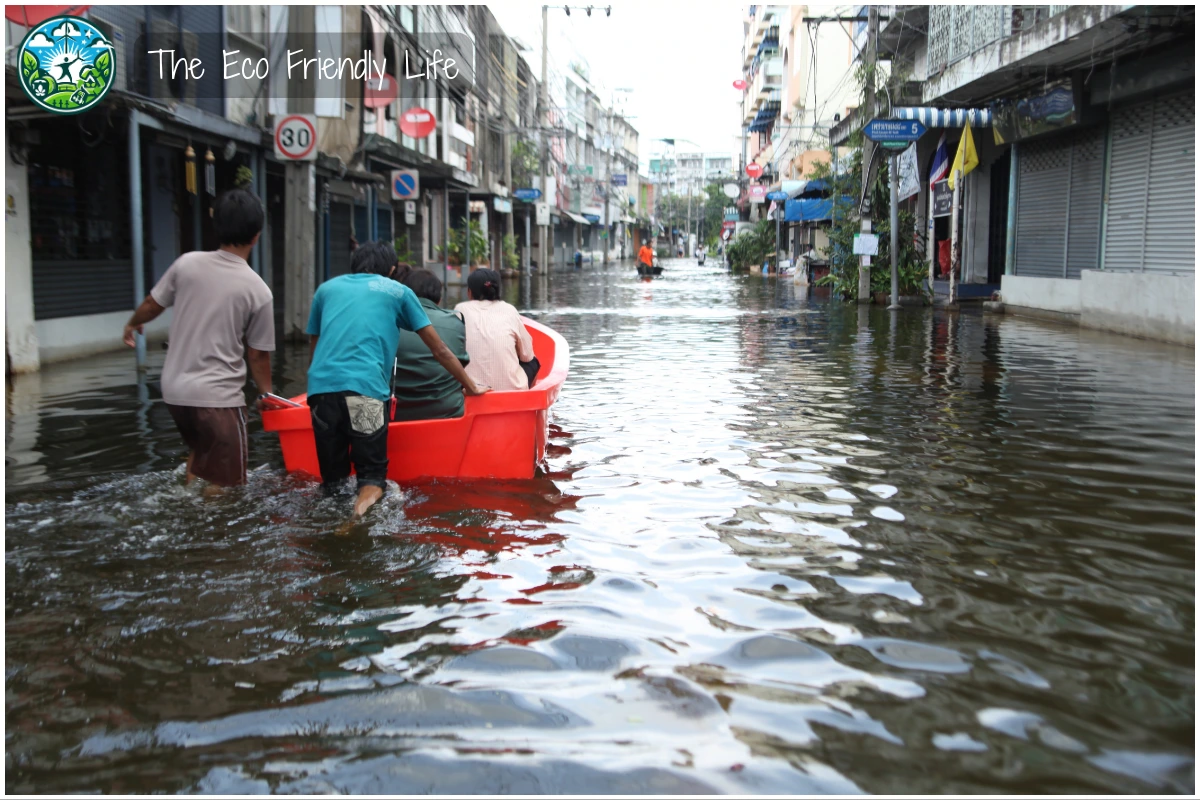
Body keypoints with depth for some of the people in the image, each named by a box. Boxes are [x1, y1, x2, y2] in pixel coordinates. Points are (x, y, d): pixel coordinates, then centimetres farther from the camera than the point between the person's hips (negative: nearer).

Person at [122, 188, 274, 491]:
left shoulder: (187, 263, -3)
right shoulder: (258, 291, -12)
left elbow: (152, 304, 11)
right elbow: (257, 355, -4)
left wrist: (133, 323, 33)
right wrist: (266, 392, 14)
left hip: (175, 390, 6)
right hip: (218, 397, -6)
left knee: (199, 451, 31)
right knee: (222, 484, 3)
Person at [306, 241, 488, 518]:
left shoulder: (326, 288, 25)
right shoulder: (398, 292, 17)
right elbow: (440, 351, 20)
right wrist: (471, 387, 30)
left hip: (320, 388, 3)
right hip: (365, 390, -3)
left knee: (332, 479, 9)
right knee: (372, 477, 0)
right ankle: (368, 493, -26)